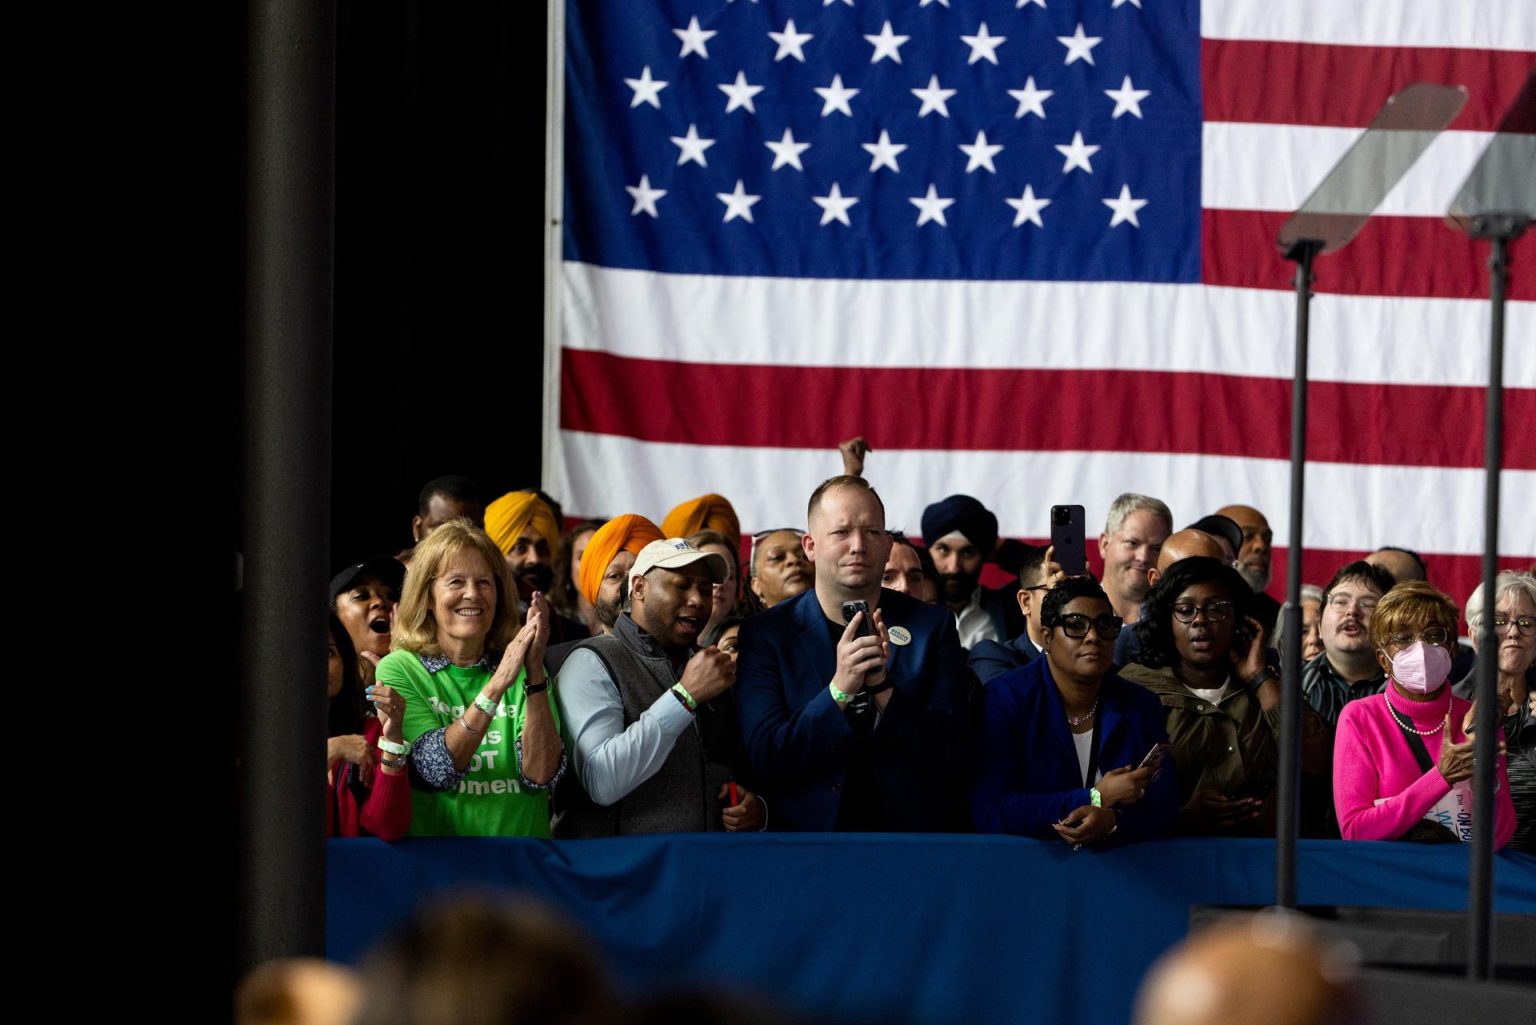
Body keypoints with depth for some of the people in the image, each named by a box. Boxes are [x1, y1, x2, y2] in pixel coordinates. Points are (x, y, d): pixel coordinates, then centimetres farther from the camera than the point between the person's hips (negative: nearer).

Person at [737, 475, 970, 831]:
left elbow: (953, 758, 1)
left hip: (912, 840, 1)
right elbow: (765, 758, -4)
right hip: (809, 847, -1)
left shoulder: (932, 626, 7)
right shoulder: (765, 634, 4)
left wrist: (883, 688, -13)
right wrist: (840, 690, -16)